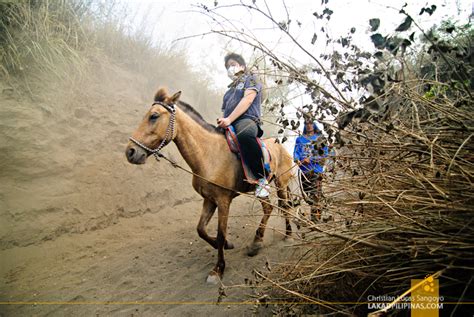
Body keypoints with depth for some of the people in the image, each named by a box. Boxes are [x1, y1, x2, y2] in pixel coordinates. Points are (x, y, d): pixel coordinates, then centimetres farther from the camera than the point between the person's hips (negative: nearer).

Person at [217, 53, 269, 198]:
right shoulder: (230, 90, 34)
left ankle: (261, 178, -35)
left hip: (247, 120, -8)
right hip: (228, 126, 9)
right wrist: (221, 122, 5)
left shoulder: (250, 79, 13)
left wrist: (229, 119, -17)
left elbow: (248, 99, -5)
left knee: (244, 134, -43)